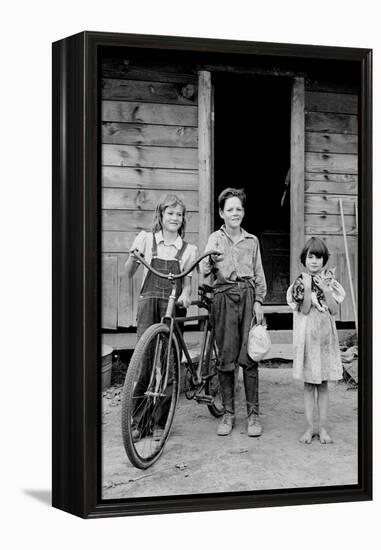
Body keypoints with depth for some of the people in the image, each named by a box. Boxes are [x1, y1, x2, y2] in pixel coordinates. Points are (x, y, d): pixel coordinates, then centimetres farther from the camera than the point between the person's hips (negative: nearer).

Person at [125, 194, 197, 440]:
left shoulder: (189, 249, 12)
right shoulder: (146, 239, 9)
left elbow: (187, 281, 7)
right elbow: (129, 274, 8)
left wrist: (185, 295, -14)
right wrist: (133, 257, -12)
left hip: (174, 307, 1)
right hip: (149, 303, -1)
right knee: (144, 359, -9)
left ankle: (160, 422, 8)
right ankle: (137, 420, 0)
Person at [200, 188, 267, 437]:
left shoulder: (252, 240, 15)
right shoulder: (215, 238, 9)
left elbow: (259, 275, 15)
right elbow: (205, 272, -2)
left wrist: (258, 302, 4)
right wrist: (209, 260, -23)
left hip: (248, 297, 1)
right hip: (224, 298, -1)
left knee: (249, 357, -5)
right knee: (226, 358, 0)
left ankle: (254, 414, 3)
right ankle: (228, 413, 11)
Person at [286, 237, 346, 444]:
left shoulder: (329, 281, 5)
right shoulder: (300, 283, -1)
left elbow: (334, 310, -4)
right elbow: (304, 310, -11)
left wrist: (325, 289, -13)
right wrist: (307, 288, -20)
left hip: (325, 335, 2)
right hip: (307, 335, -2)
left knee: (323, 384, 7)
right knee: (309, 384, 4)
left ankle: (323, 427, 14)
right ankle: (309, 427, 11)